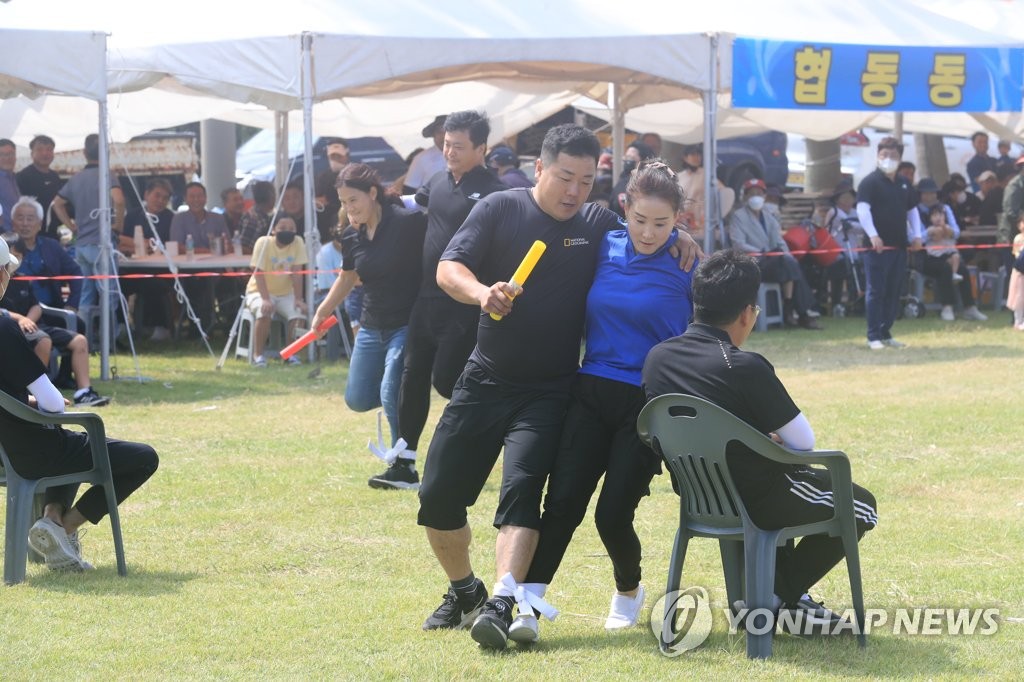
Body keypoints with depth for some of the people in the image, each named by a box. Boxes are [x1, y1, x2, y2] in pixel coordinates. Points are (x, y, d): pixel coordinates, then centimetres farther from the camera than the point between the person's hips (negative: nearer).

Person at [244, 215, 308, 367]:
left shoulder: (297, 242, -8)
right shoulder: (264, 242, -18)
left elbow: (296, 273, -10)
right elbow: (258, 273, -22)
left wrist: (298, 299, -20)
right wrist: (265, 299, -33)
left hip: (285, 293, 3)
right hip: (259, 291, -3)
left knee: (299, 313, -24)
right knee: (264, 313, -34)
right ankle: (258, 354, -18)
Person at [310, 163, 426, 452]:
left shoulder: (408, 222, -17)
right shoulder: (351, 236, 3)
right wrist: (323, 312, 28)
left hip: (407, 324, -7)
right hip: (372, 327, 7)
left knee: (392, 397, -17)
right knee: (358, 400, 9)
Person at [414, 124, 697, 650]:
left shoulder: (599, 225, 2)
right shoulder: (500, 210, -3)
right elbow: (448, 269, -9)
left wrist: (678, 239, -8)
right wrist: (481, 292, -31)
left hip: (548, 393, -1)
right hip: (484, 383, 1)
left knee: (522, 488, -22)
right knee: (437, 498, 3)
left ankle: (501, 605, -32)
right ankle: (463, 592, 27)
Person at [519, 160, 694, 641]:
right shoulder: (606, 247, 4)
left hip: (649, 403, -3)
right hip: (592, 390, 3)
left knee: (613, 514, -4)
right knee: (562, 501, -11)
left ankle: (628, 590, 26)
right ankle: (527, 605, -12)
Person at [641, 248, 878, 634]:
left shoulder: (657, 358, -5)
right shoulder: (745, 368, -24)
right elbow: (804, 442, -13)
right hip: (755, 503, -7)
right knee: (862, 507, 17)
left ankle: (787, 596, 28)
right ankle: (775, 597, 10)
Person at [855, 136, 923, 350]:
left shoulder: (903, 184, 16)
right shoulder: (870, 182, -6)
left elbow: (912, 210, 25)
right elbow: (862, 209, -16)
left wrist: (916, 236, 13)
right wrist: (873, 235, -27)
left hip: (899, 246, 7)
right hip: (878, 246, -7)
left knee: (894, 292, 9)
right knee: (876, 291, -5)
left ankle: (886, 333, 16)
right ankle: (874, 336, -3)